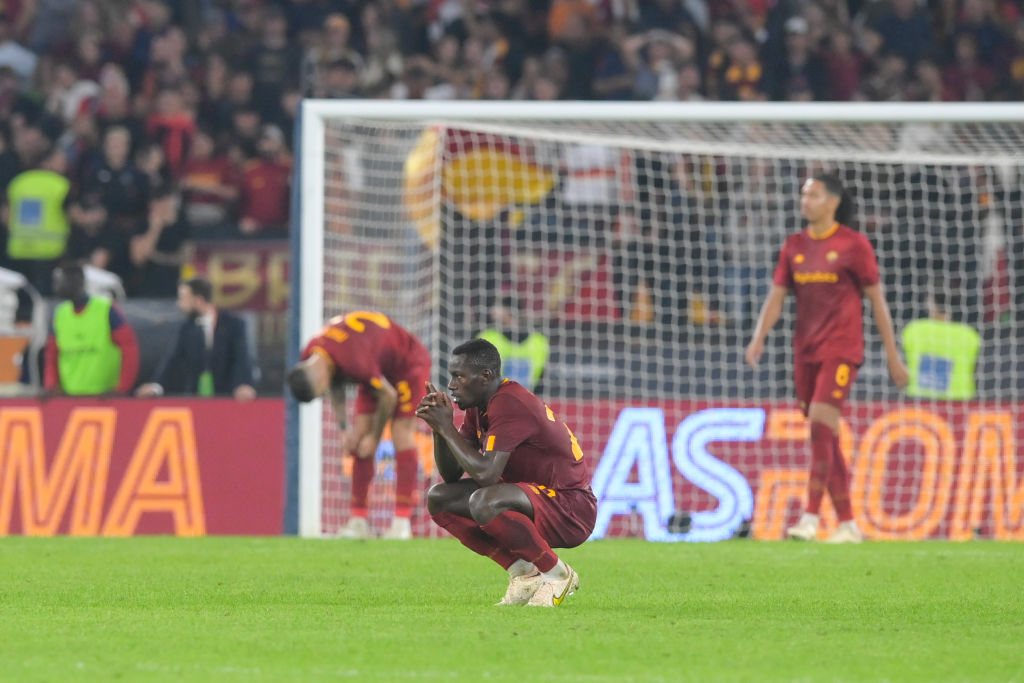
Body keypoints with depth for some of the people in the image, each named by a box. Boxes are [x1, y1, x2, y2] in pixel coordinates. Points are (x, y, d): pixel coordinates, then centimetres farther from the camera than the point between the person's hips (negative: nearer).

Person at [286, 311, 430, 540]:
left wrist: (374, 437, -15)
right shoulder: (310, 355, -17)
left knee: (401, 435, -15)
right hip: (380, 372, 8)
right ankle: (359, 519, -4)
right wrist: (344, 429, -3)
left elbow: (388, 396, -27)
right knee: (360, 434, -3)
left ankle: (402, 521, -17)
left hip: (408, 364, -8)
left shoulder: (353, 359, -42)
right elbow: (335, 388, 4)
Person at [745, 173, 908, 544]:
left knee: (821, 426, -20)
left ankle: (811, 517, -22)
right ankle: (847, 524, 14)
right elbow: (776, 297, 6)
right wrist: (759, 337, -12)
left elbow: (877, 299, 0)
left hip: (842, 349, -6)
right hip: (805, 352, 6)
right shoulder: (794, 246, 10)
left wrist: (893, 355, 1)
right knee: (826, 440, 7)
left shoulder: (854, 244, -3)